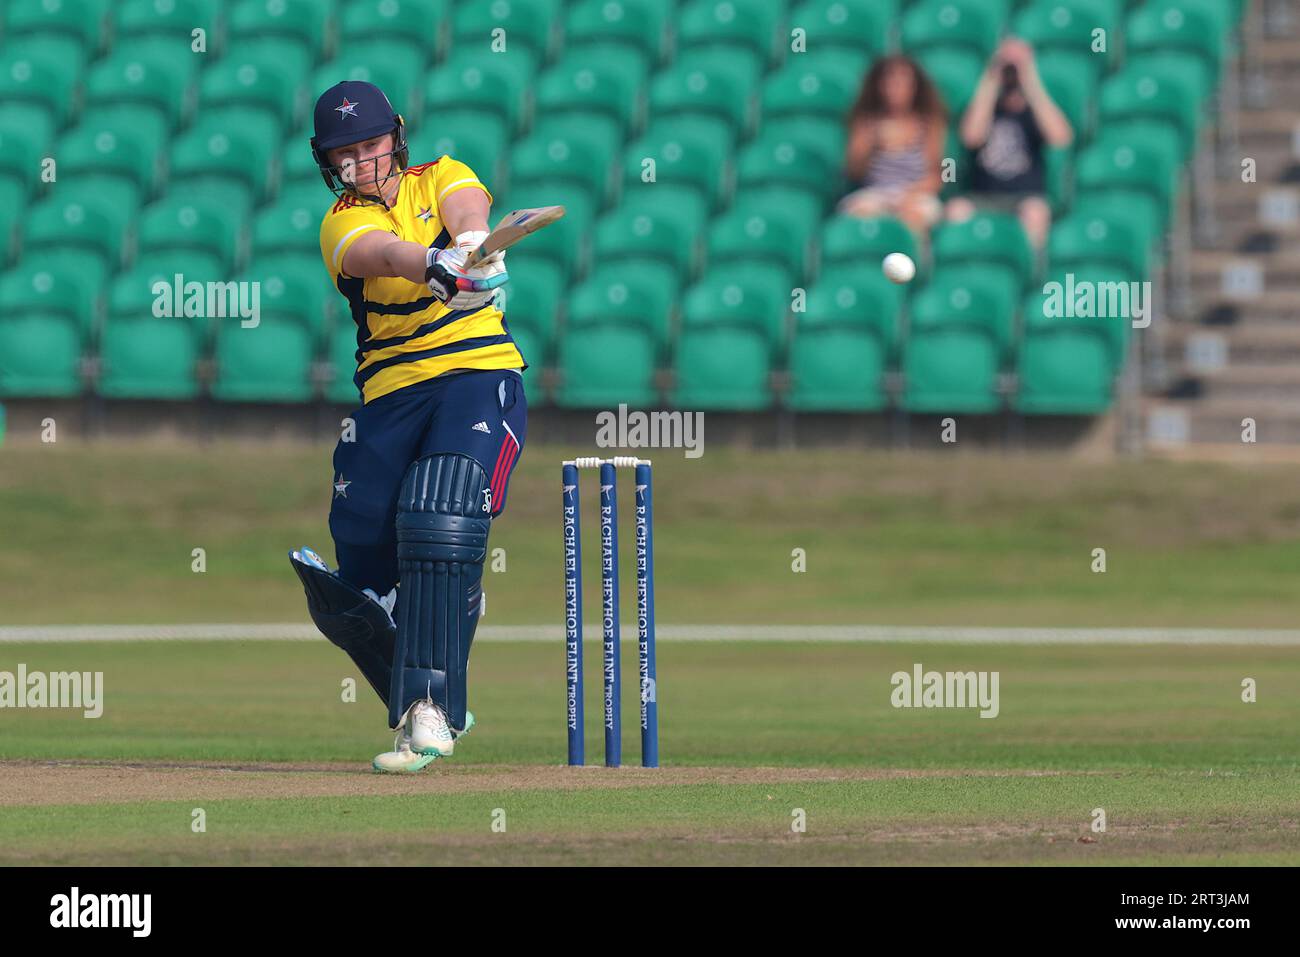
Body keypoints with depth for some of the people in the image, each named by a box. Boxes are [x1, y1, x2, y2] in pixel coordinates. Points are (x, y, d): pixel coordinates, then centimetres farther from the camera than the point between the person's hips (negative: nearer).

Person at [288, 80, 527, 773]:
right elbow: (385, 253, -23)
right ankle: (426, 710, 21)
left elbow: (467, 209, -16)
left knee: (442, 523, -24)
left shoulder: (440, 178, 8)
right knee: (364, 566, -1)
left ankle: (429, 711, -27)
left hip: (481, 378, -2)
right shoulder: (343, 223, 2)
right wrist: (440, 266, -46)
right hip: (391, 395, 2)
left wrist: (475, 247, -42)